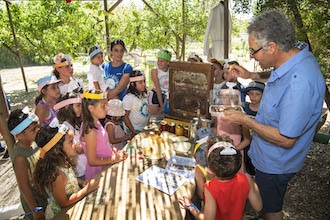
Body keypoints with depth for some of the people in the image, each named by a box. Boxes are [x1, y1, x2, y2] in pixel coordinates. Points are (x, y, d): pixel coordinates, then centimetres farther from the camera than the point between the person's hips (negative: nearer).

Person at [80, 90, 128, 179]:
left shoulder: (96, 123, 1)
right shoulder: (91, 132, -26)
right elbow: (92, 161, -21)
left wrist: (116, 152, 1)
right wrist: (115, 159, -16)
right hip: (98, 173, -8)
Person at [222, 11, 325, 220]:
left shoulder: (300, 84, -39)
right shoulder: (297, 52, -8)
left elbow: (286, 139, -31)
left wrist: (246, 120, -24)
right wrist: (251, 75, 2)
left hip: (275, 163, -8)